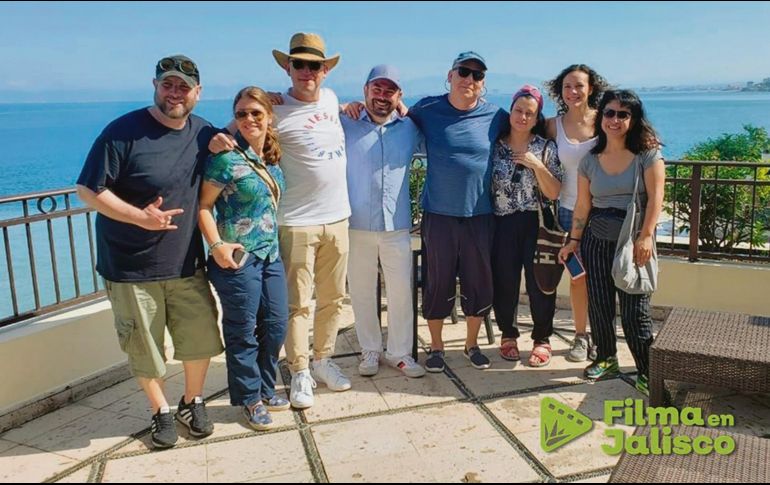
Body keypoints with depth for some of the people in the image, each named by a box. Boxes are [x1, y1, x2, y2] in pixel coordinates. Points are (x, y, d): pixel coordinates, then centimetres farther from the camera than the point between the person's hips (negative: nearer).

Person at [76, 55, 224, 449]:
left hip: (187, 265, 4)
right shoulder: (123, 132, -14)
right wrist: (140, 217, -25)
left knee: (201, 339, 10)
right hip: (133, 269, -4)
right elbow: (88, 190, -13)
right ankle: (161, 411, 34)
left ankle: (192, 402, 35)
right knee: (144, 349, 10)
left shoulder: (204, 133, 3)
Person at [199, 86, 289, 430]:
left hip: (271, 256, 7)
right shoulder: (227, 159, -14)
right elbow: (203, 205, -12)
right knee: (243, 333, 5)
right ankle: (249, 399, 22)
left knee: (276, 326, 15)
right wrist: (217, 245, -21)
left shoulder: (272, 158, 7)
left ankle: (266, 389, 33)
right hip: (237, 259, -7)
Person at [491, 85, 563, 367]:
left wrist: (537, 165, -16)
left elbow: (554, 193, -5)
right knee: (505, 281, 6)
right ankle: (508, 335, 27)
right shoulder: (495, 145, 3)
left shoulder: (546, 148, 1)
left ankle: (542, 339, 20)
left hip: (536, 224, 0)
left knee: (539, 282, 4)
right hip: (503, 225, 1)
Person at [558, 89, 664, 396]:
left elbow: (655, 198, -8)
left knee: (635, 310, -6)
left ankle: (647, 373, 6)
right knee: (599, 303, 7)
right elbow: (582, 205, 8)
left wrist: (646, 236, -15)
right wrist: (574, 240, 6)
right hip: (597, 239, 4)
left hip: (634, 241, -3)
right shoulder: (590, 161, 7)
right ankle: (606, 359, 25)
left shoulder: (647, 154, -3)